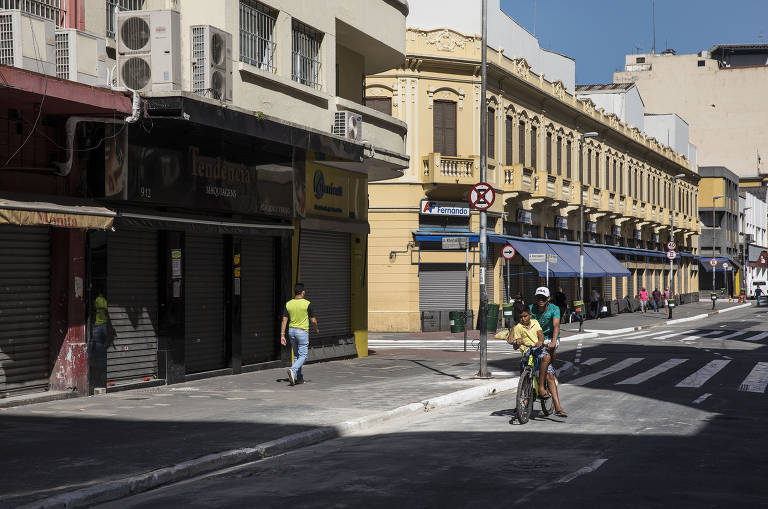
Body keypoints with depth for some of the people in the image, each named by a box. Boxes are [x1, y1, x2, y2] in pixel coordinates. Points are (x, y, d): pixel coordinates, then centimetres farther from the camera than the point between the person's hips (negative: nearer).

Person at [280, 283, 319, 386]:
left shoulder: (288, 304, 0)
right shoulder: (307, 304, -11)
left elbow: (284, 320, -2)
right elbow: (313, 320, -6)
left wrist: (282, 335, 1)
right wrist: (317, 329, 14)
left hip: (291, 331, 5)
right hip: (302, 331, -5)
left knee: (296, 355, 16)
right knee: (303, 356, -2)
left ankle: (299, 377, 18)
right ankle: (293, 370, -26)